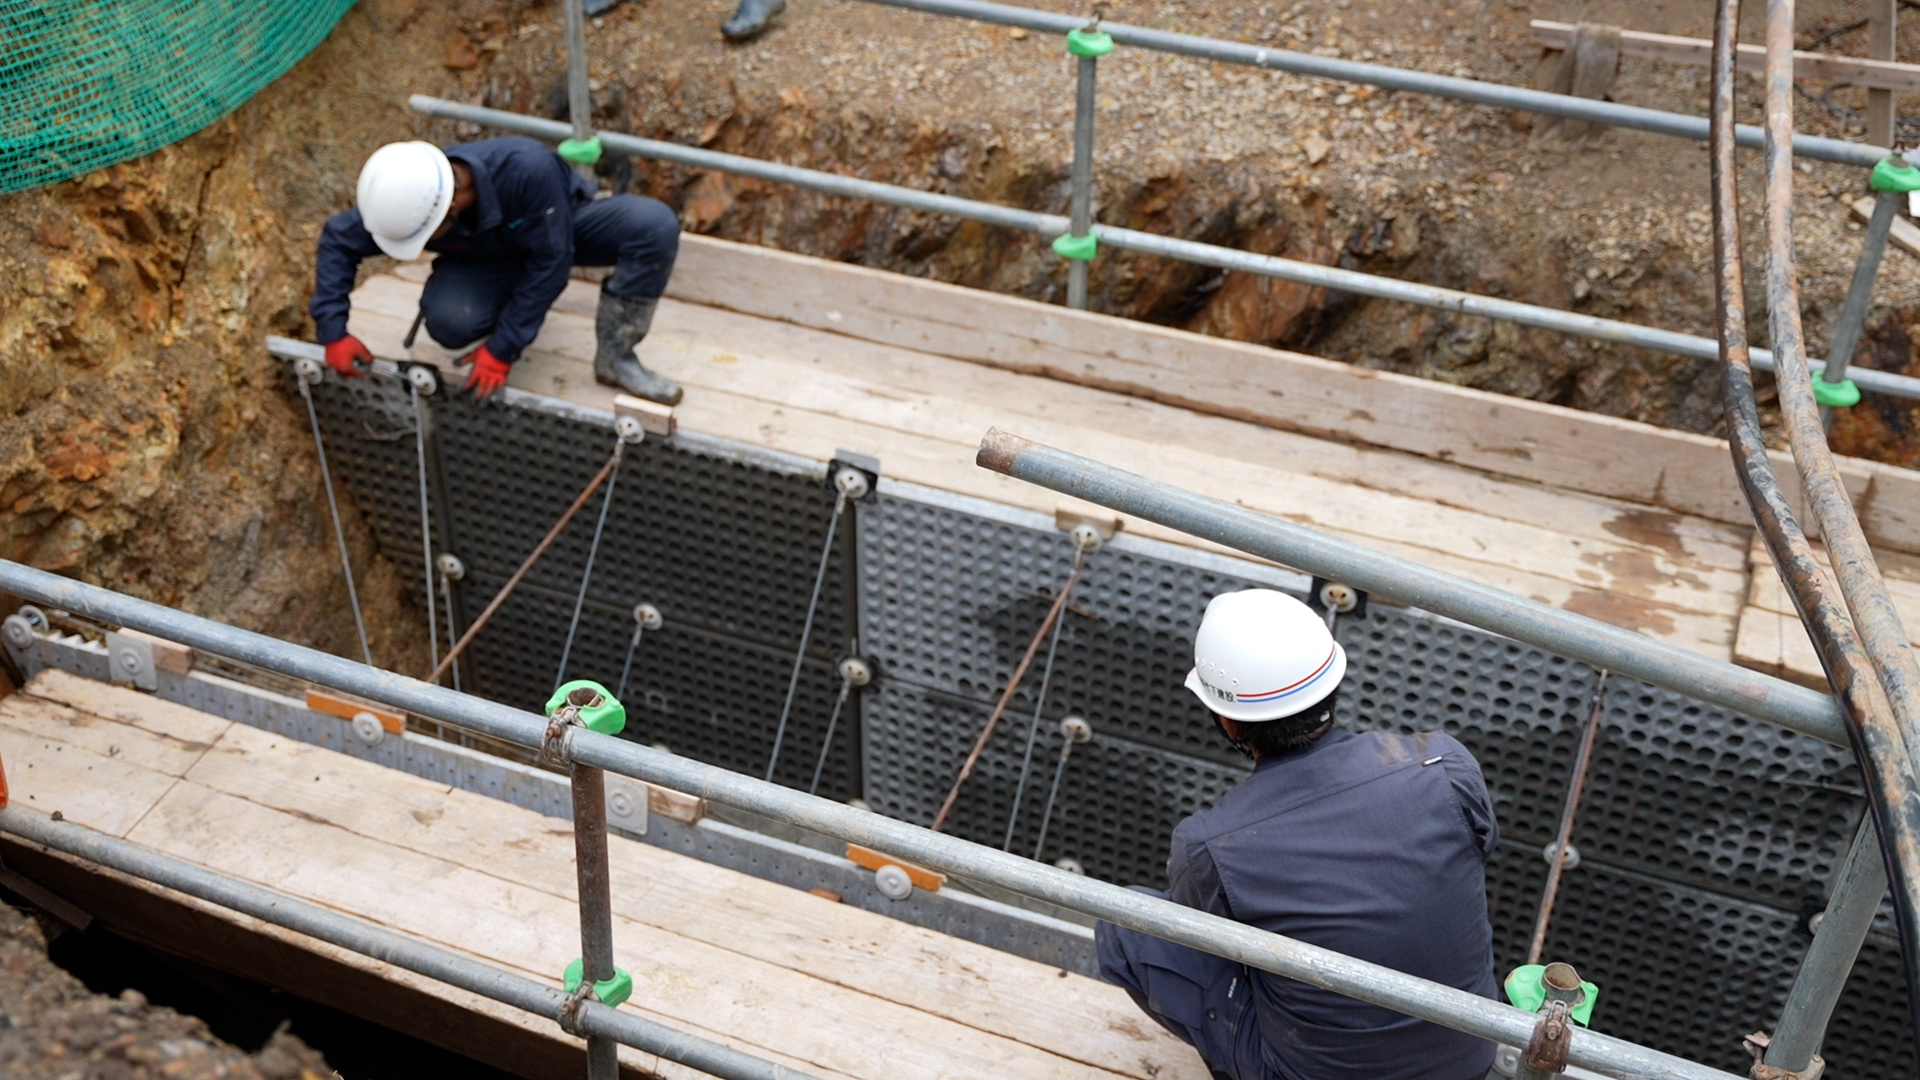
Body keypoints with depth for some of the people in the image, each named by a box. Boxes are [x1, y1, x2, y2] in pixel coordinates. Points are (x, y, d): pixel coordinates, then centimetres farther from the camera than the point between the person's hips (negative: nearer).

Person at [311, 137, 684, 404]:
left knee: (654, 224, -32)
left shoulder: (526, 168, -42)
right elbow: (336, 241, -12)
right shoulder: (407, 203, -29)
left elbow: (551, 262, -32)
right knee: (449, 321, -30)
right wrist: (333, 332, -19)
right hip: (490, 257, 2)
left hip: (563, 228, -2)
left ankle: (615, 358, -18)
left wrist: (502, 350, -30)